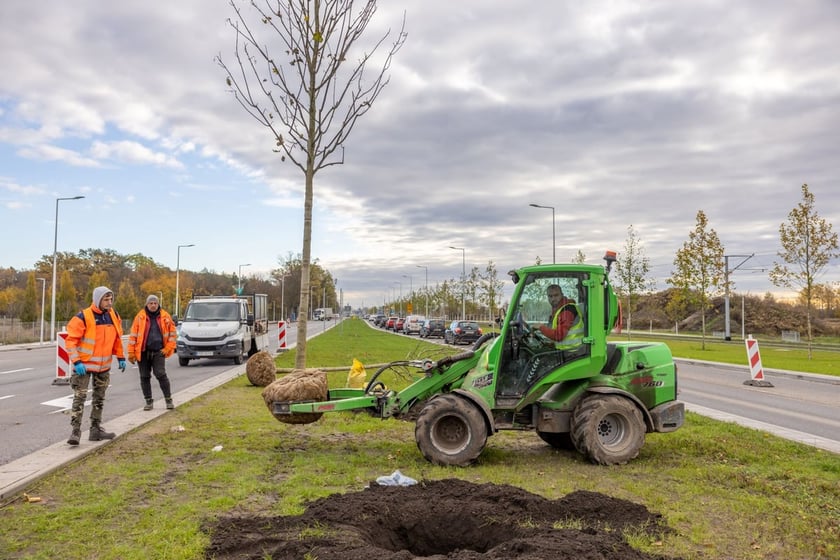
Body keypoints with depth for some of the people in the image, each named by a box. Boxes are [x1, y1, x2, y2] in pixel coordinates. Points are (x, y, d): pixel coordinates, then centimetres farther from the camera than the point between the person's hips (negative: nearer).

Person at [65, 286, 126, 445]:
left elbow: (117, 338, 14)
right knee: (80, 397, -10)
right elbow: (71, 341, -16)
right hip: (84, 365, -6)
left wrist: (120, 357, 12)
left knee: (99, 398, 14)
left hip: (104, 365, 6)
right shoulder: (83, 317, -17)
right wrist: (76, 362, -23)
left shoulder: (114, 316, 1)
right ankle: (75, 431, -5)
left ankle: (96, 429, 25)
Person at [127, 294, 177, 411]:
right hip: (143, 352, 1)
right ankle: (149, 401, 18)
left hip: (158, 352, -1)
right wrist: (131, 352, -2)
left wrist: (168, 348, -1)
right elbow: (133, 335, 1)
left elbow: (173, 333, 8)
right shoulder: (140, 317, 0)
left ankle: (169, 400, 4)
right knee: (144, 377, 6)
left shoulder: (165, 317, 2)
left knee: (161, 375, -7)